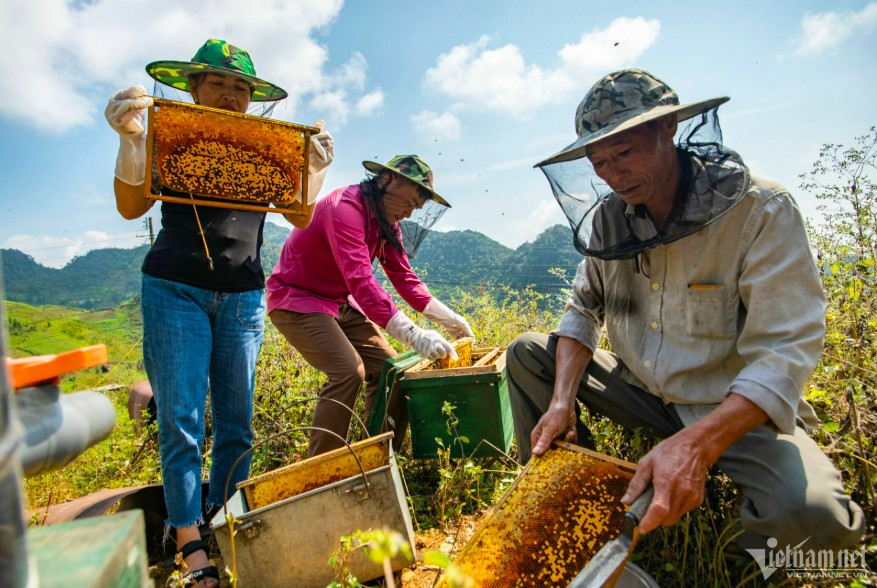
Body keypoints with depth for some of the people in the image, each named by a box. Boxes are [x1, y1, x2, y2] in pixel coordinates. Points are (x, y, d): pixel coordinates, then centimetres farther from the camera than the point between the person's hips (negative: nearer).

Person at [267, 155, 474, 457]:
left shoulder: (386, 221, 4)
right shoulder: (346, 207, -25)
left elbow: (404, 276, 3)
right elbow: (361, 281, -37)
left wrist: (447, 317, -7)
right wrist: (413, 334, -43)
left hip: (339, 303, 9)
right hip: (297, 299, -9)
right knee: (349, 371, -26)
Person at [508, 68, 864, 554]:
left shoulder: (761, 210, -18)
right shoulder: (608, 217, -4)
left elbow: (784, 350, -24)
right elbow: (584, 310, -1)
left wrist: (696, 444, -39)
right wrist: (562, 401, -17)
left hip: (738, 409, -4)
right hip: (642, 391, 5)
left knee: (812, 512, -33)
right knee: (527, 353, -5)